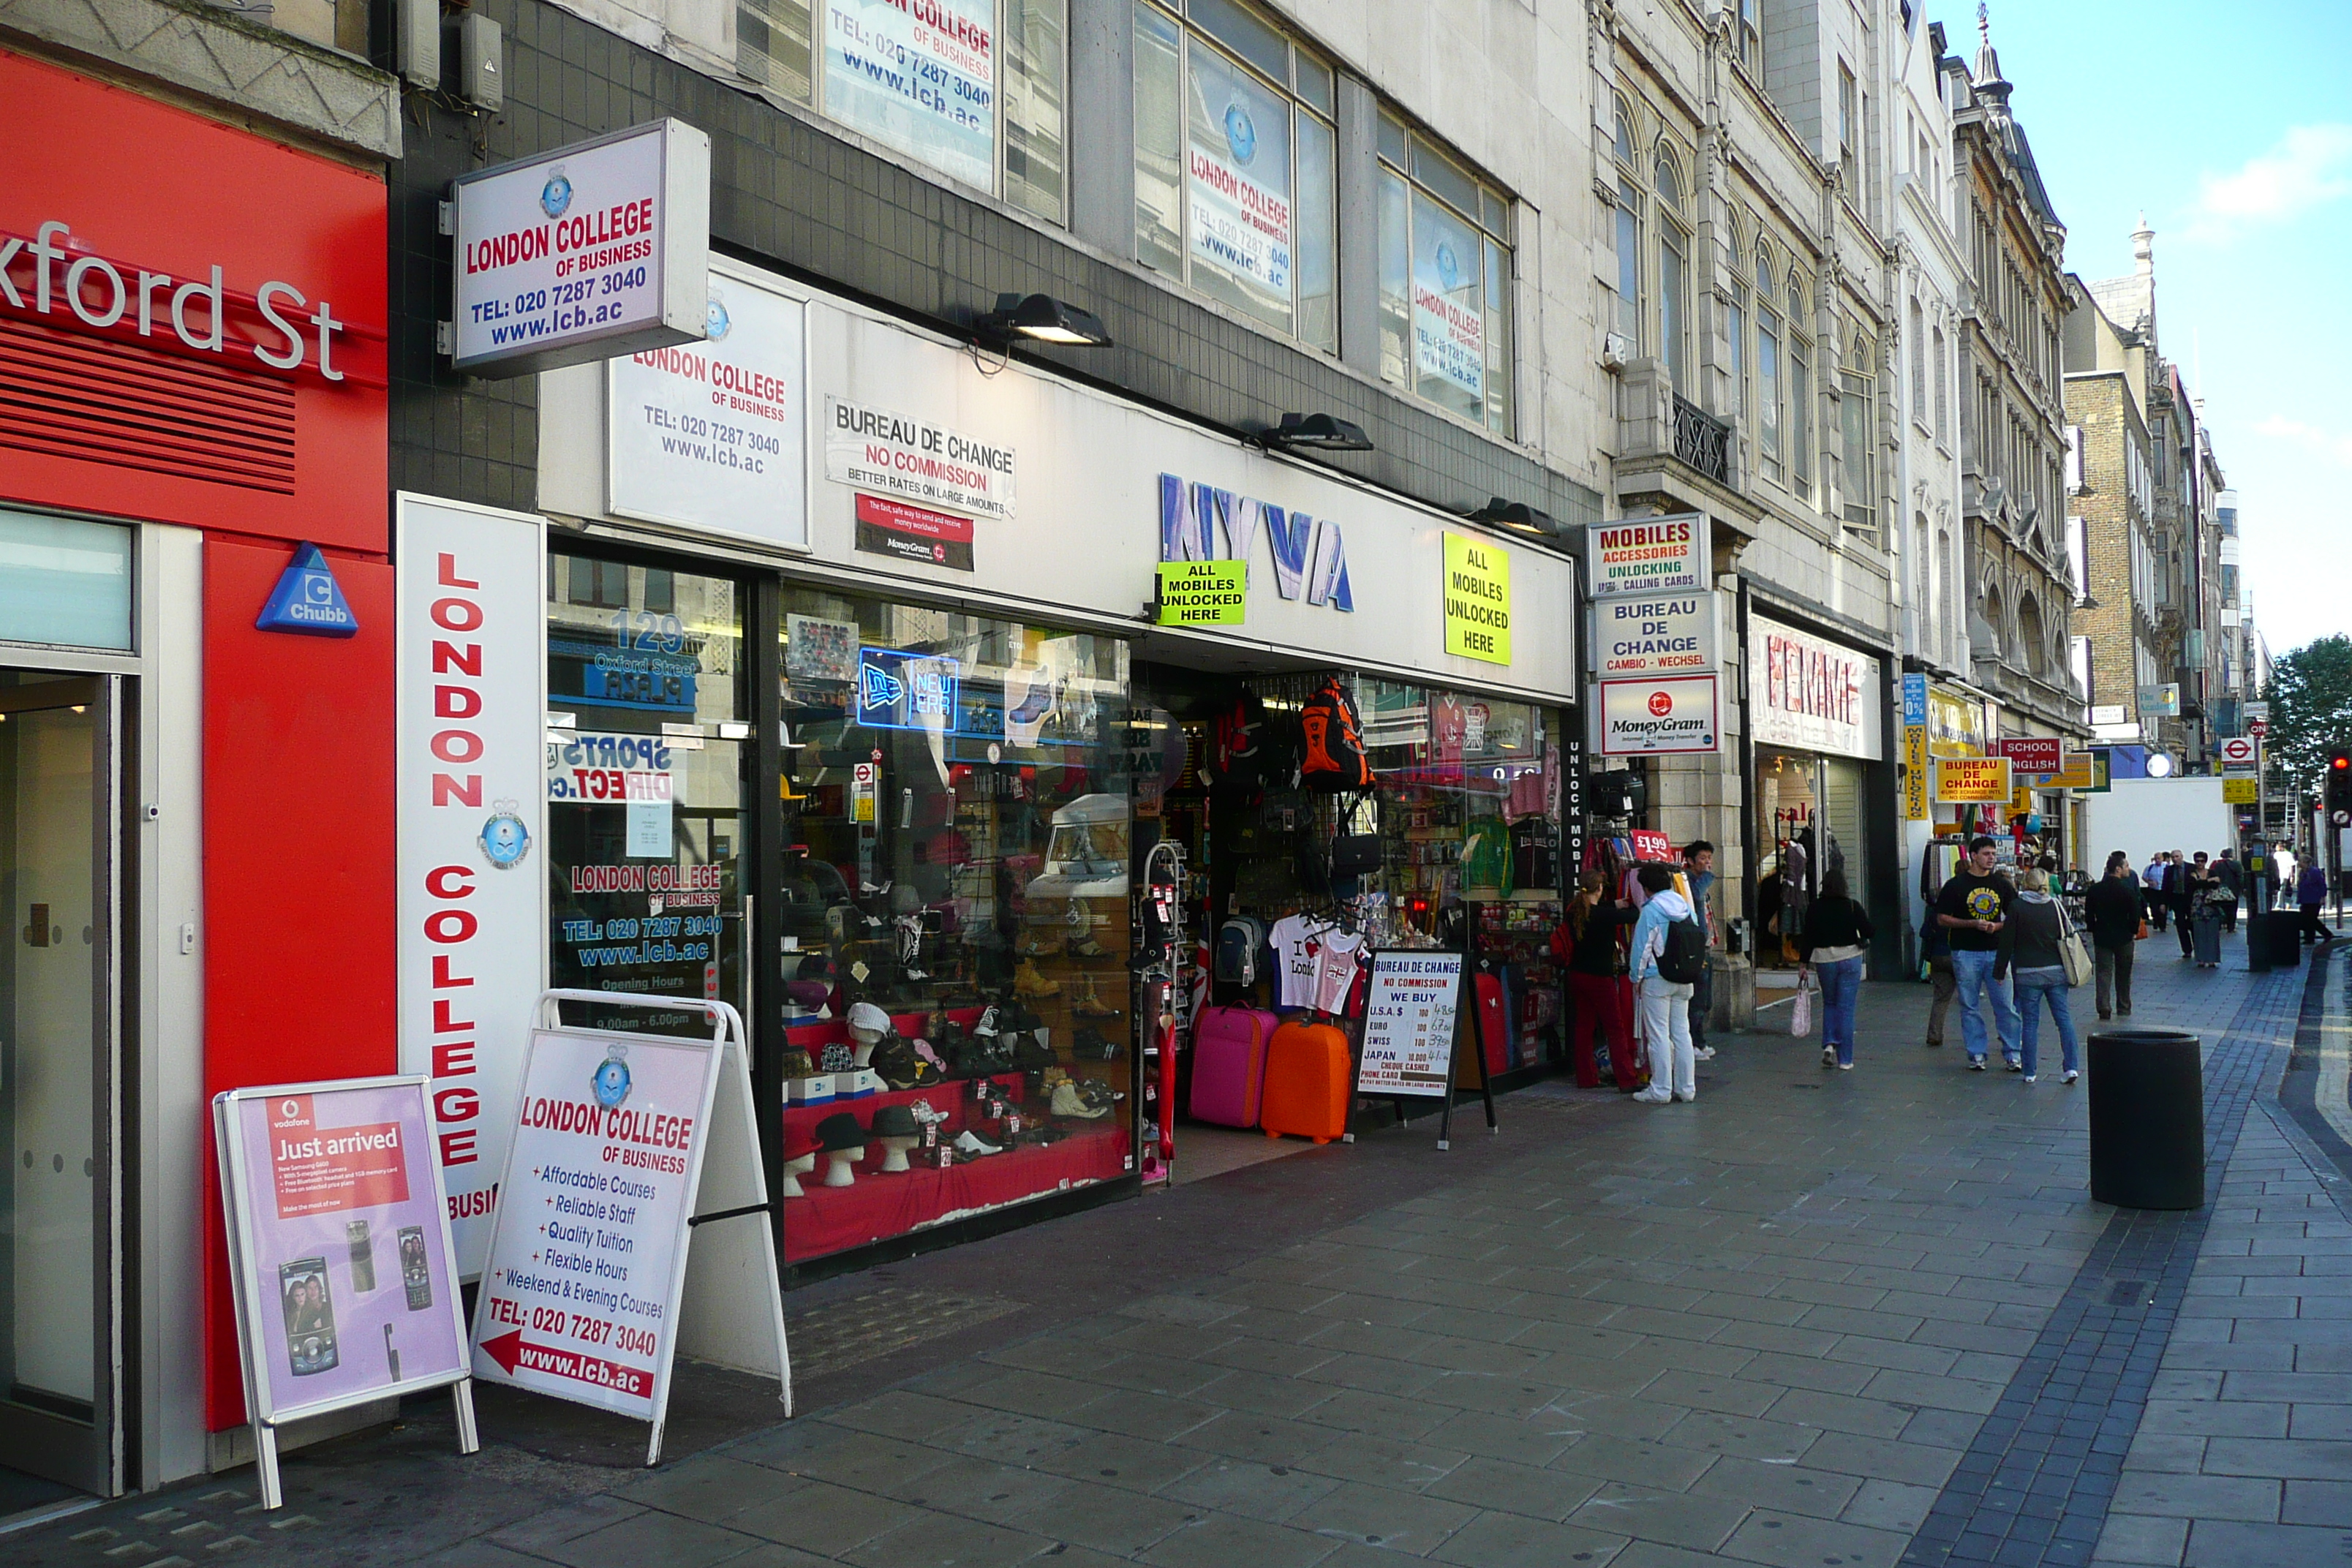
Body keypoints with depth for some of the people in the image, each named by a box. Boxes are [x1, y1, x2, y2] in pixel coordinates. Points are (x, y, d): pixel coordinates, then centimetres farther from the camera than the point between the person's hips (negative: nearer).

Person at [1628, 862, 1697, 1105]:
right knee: (1682, 1032, 11)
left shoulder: (1651, 910, -12)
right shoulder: (1686, 907, 6)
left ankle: (1660, 1090, 1)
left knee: (1658, 1034, -1)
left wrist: (1636, 978, 0)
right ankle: (1686, 1087, 15)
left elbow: (1642, 947, -10)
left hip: (1657, 979, -6)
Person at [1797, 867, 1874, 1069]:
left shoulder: (1815, 908, -4)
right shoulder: (1853, 907, -9)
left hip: (1824, 961, 2)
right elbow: (1869, 933, -9)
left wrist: (1804, 963, 3)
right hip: (1849, 960, -2)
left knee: (1829, 1003, 21)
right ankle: (1844, 1060, 5)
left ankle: (1829, 1044, 1)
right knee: (1846, 1008, 3)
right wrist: (1864, 918, 11)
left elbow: (1808, 937, -3)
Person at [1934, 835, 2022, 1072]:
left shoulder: (2001, 884, 10)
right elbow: (1942, 919, -1)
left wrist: (1997, 926, -8)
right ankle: (1976, 1055, 12)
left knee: (2006, 1006, -1)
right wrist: (1972, 924, -13)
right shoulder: (1955, 885, 1)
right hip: (1966, 953, -2)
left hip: (1997, 952, 2)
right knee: (1969, 1007, 3)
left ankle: (2012, 1054, 9)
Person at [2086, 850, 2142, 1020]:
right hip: (2124, 938, -2)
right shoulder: (2128, 891, -14)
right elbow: (2135, 915, -10)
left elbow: (2088, 914, 1)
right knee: (2123, 975, 12)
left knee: (2104, 972, 2)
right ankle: (2123, 1009, 21)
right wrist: (2134, 932, 6)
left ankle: (2104, 1007, -12)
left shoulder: (2094, 889, -3)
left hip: (2101, 937, 2)